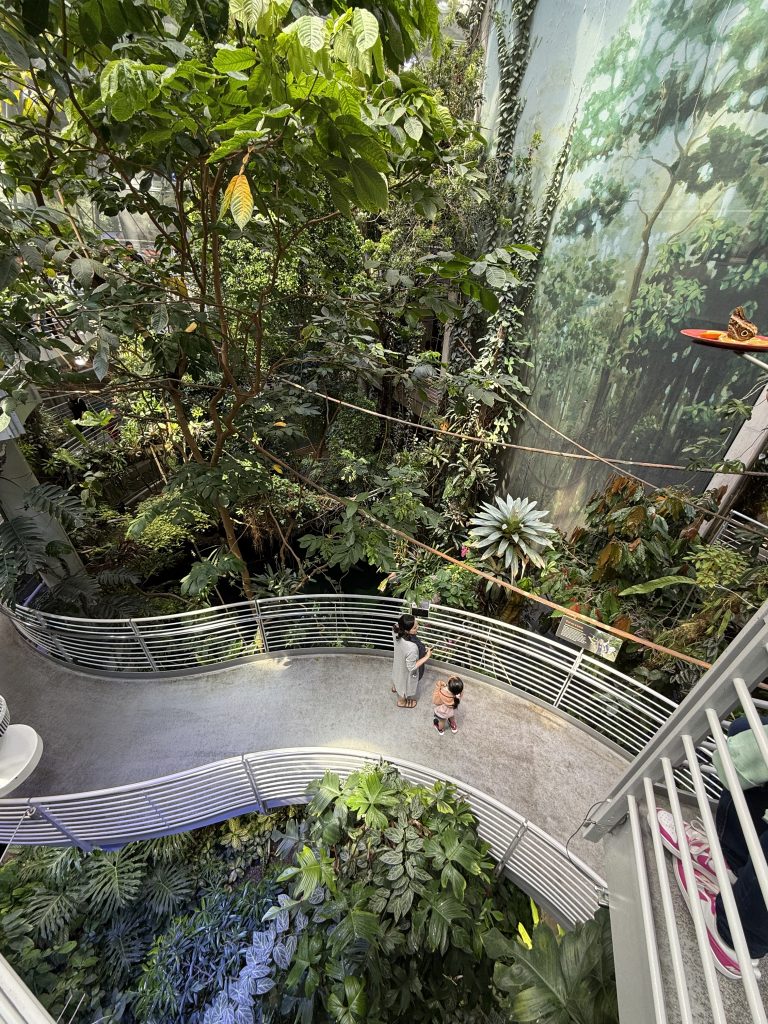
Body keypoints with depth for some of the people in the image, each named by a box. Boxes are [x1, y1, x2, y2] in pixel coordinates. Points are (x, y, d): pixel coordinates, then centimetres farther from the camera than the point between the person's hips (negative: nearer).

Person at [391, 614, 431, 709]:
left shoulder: (396, 630, -29)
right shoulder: (412, 648, -46)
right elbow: (412, 667, -30)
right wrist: (427, 657, -24)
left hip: (399, 662, 6)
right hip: (406, 671, -6)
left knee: (398, 676, 38)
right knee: (405, 685, 28)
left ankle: (395, 687, 70)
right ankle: (401, 701, 59)